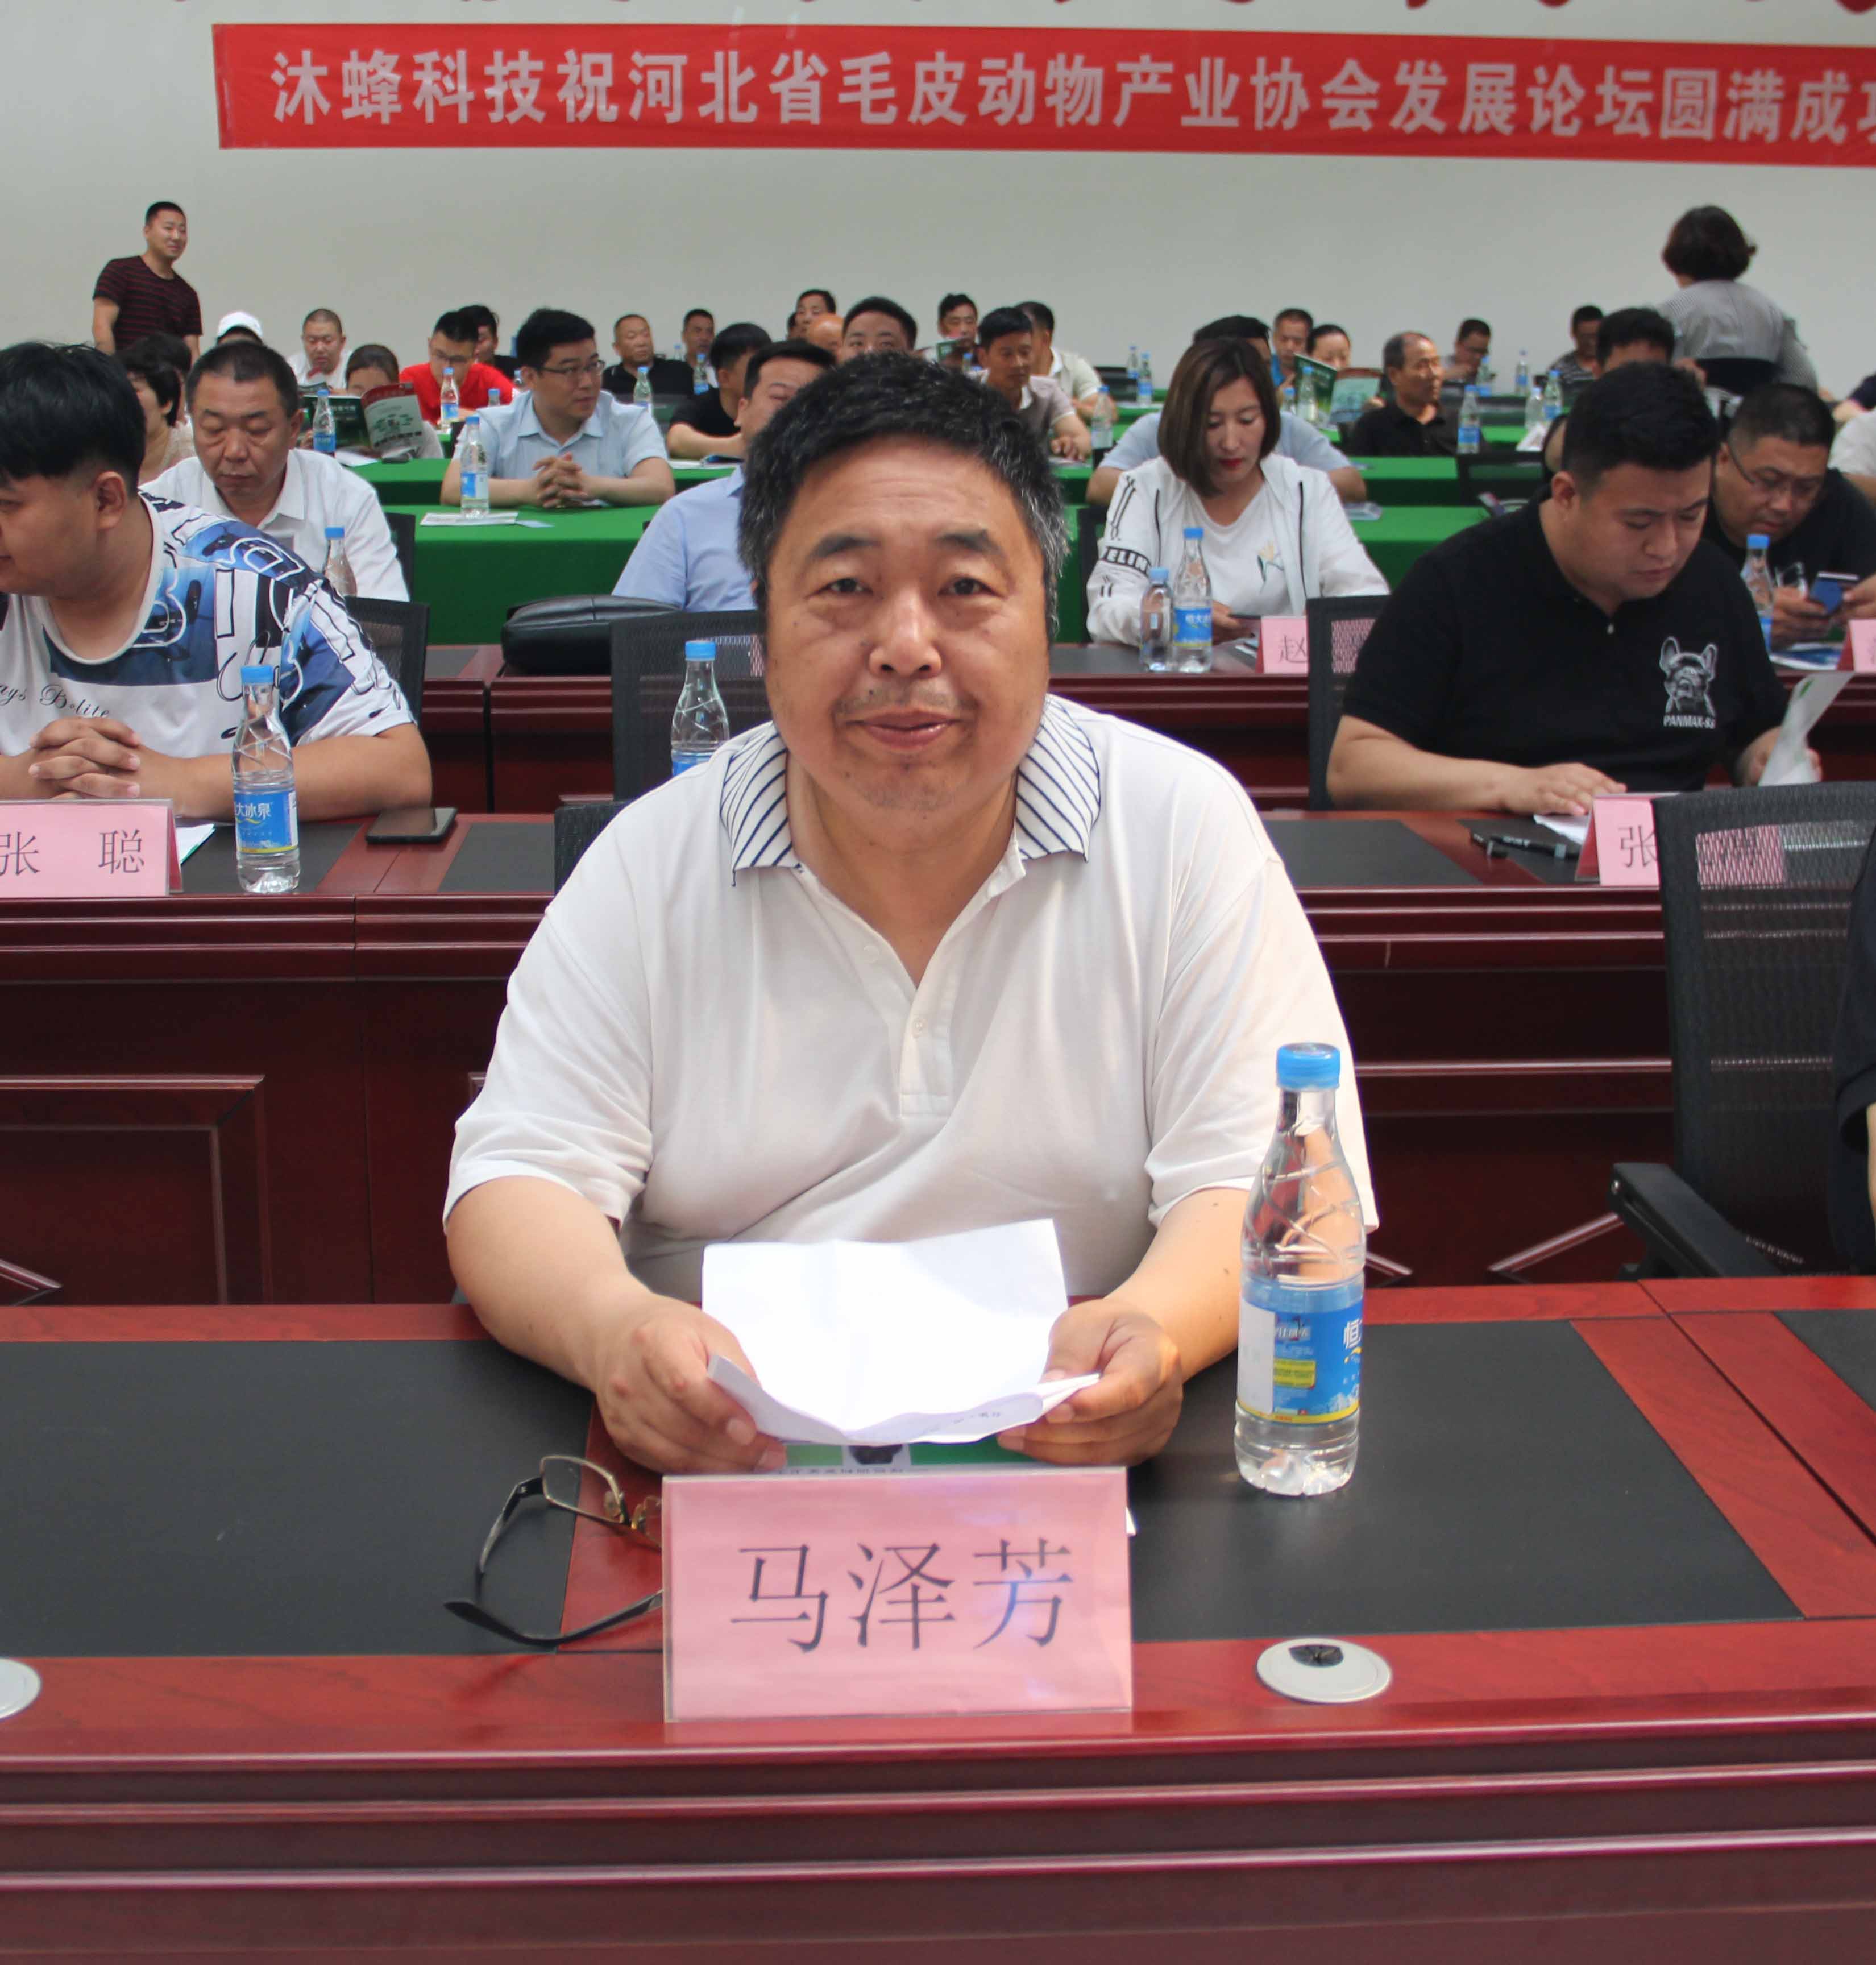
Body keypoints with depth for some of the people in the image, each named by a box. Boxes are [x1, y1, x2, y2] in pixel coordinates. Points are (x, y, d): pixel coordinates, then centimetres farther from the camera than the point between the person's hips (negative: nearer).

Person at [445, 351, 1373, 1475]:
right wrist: (611, 1326, -24)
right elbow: (517, 1183, -1)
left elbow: (1270, 1186, -4)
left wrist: (1156, 1328, -27)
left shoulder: (1185, 824, 0)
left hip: (1078, 1465, 1)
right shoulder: (653, 862, 3)